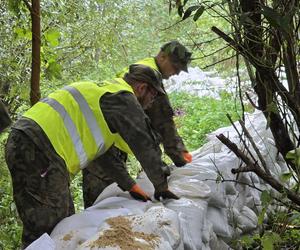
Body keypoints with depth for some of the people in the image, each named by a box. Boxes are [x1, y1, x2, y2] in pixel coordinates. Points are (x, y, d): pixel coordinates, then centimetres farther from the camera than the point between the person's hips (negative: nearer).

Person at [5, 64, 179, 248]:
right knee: (45, 234, -9)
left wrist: (130, 186, 32)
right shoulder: (123, 97, -1)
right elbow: (146, 145, 0)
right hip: (38, 151, -10)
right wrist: (161, 187, 13)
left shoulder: (103, 91, 29)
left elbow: (106, 153, 33)